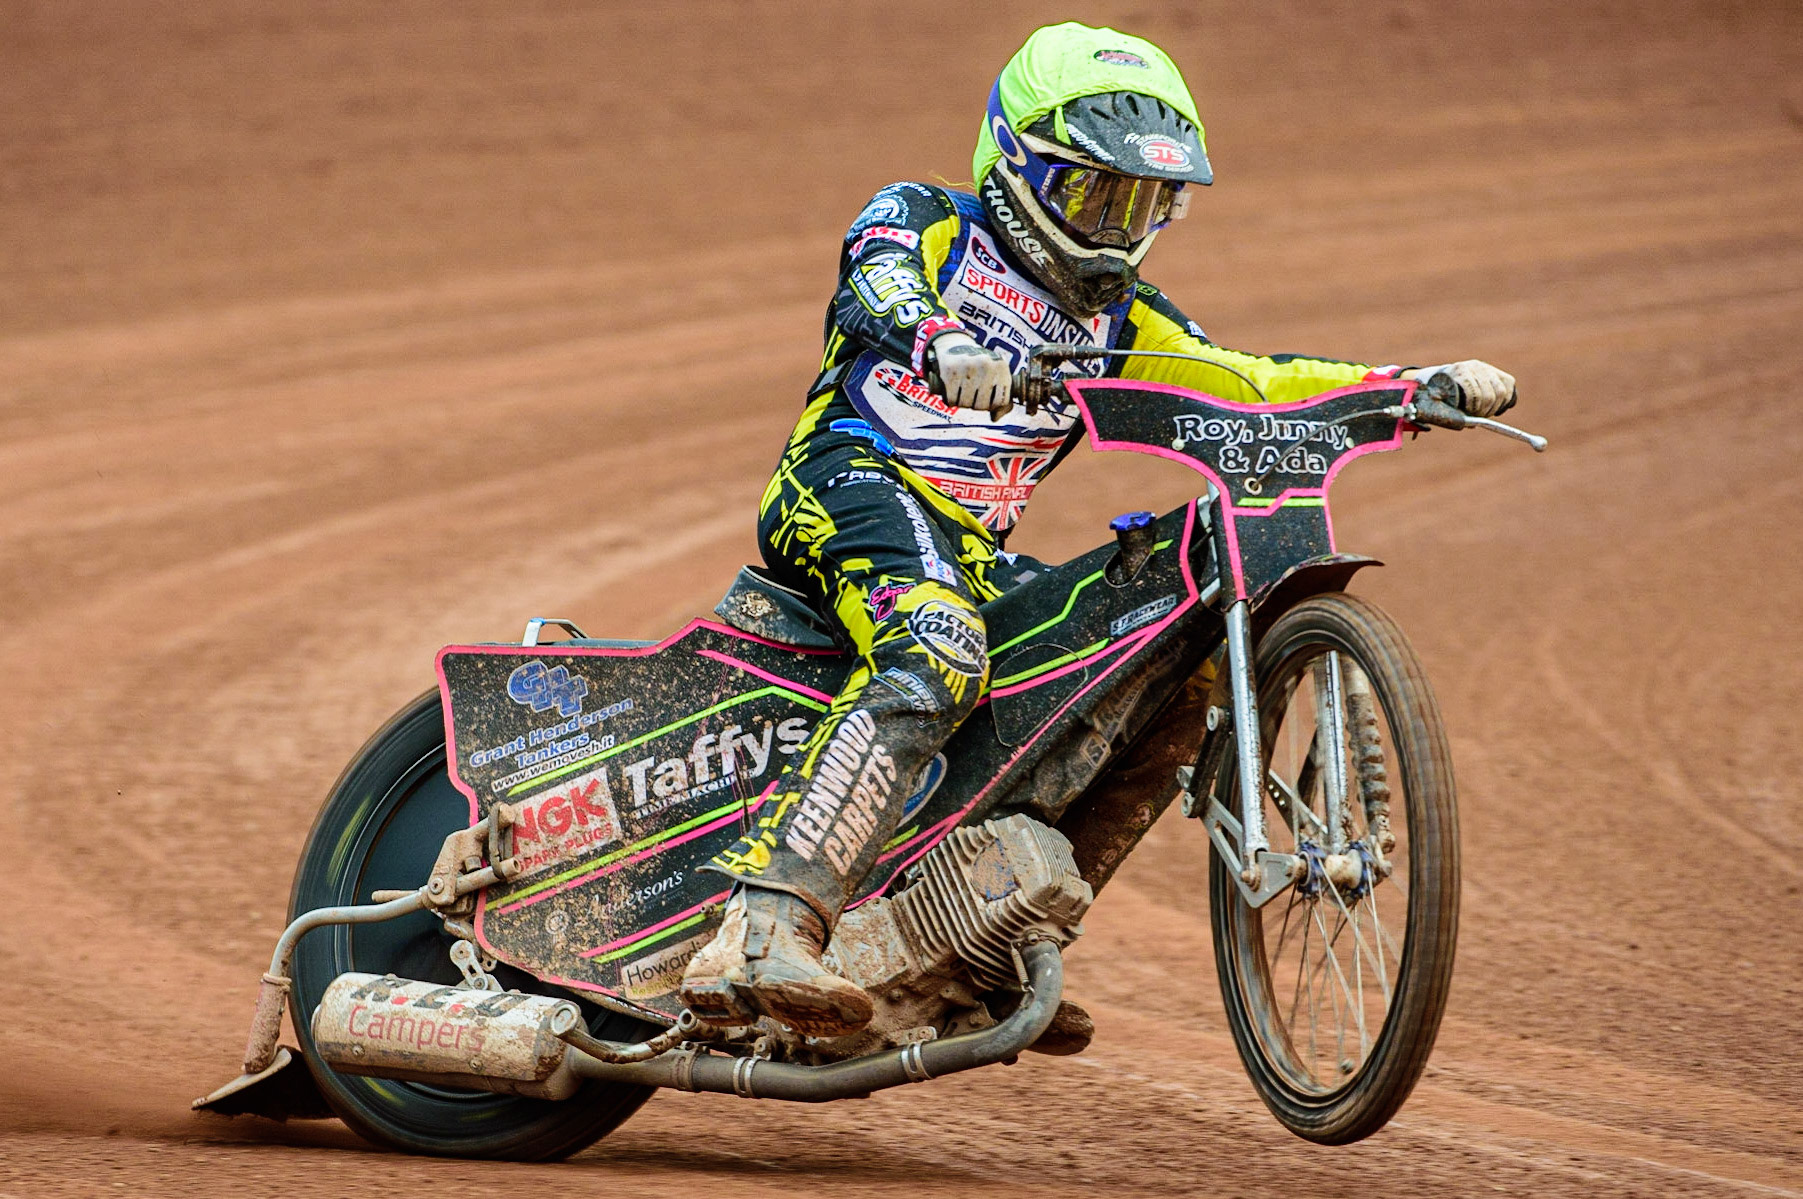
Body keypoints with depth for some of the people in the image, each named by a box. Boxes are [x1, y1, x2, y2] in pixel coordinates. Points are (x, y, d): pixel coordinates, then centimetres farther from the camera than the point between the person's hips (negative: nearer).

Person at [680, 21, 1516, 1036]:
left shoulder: (1119, 322, 26)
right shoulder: (924, 223, 9)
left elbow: (1256, 385, 18)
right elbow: (877, 286, -14)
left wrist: (1435, 385, 5)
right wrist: (943, 343, -39)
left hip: (975, 552, 8)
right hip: (855, 485, -8)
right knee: (936, 659, -36)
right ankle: (761, 938, -51)